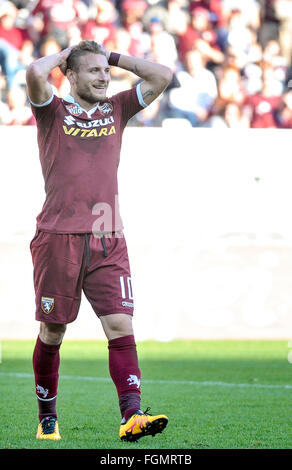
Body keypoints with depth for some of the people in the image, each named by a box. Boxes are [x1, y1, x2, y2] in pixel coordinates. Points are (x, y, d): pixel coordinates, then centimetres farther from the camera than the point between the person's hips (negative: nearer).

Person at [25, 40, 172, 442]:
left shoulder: (116, 109, 16)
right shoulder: (53, 111, 5)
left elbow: (162, 76, 10)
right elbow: (35, 73, -15)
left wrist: (115, 57, 12)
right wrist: (63, 55, 3)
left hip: (108, 242, 3)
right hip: (58, 238, -3)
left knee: (120, 325, -10)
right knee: (52, 332, 6)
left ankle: (131, 415, -19)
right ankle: (47, 416, 22)